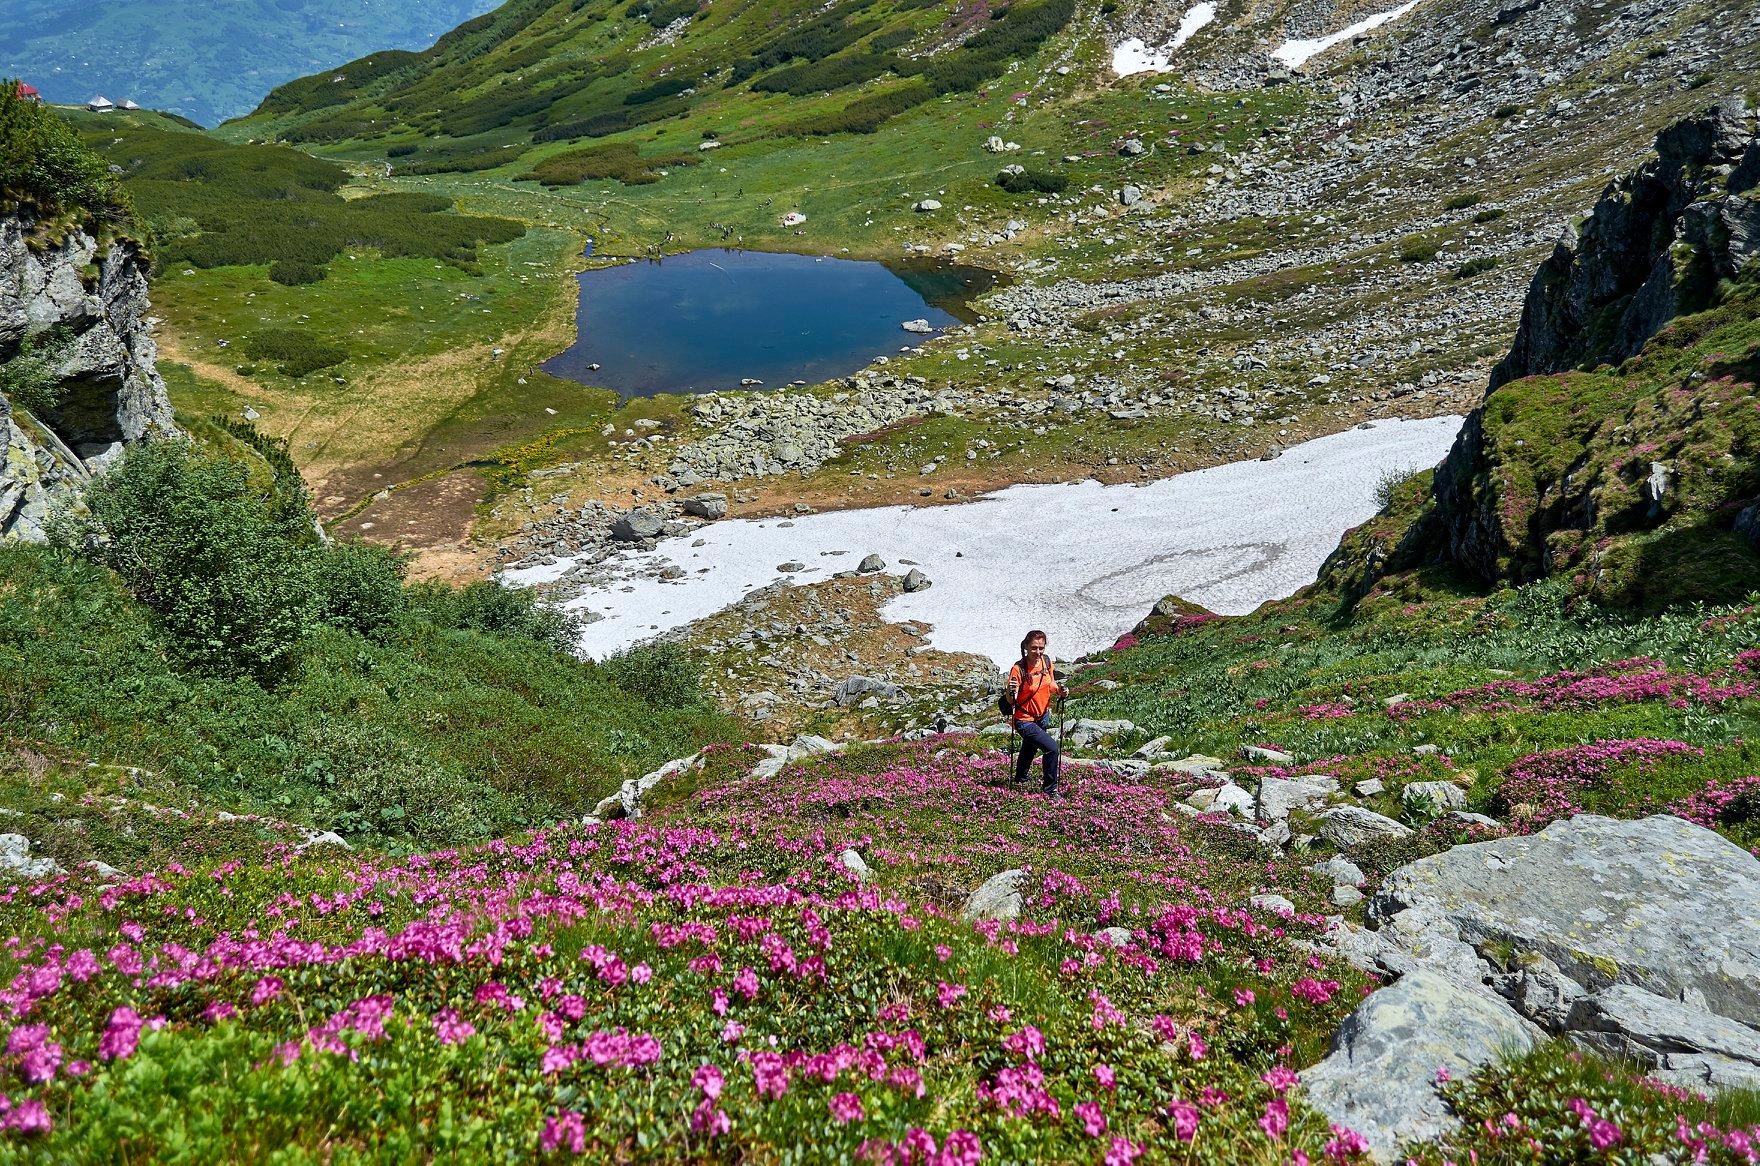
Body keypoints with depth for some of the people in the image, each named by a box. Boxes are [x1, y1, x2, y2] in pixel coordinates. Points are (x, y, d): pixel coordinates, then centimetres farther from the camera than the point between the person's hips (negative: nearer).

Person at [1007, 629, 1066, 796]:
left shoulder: (1046, 661, -9)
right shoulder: (1018, 669, -27)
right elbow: (1011, 701, -25)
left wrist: (1058, 690, -13)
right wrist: (1011, 692, -47)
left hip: (1043, 716, 7)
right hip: (1025, 721, -7)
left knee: (1029, 749, 29)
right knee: (1052, 748, -21)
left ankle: (1020, 778, 56)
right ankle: (1050, 789, -1)